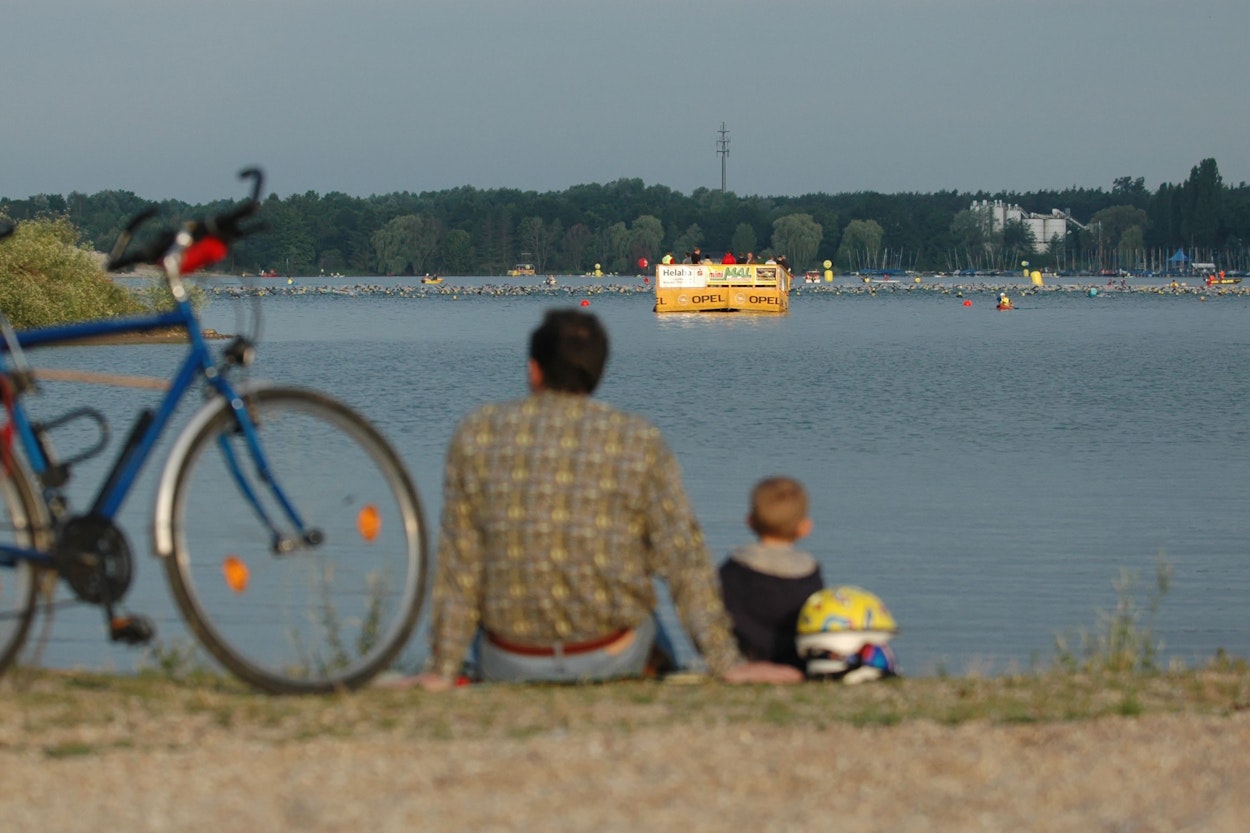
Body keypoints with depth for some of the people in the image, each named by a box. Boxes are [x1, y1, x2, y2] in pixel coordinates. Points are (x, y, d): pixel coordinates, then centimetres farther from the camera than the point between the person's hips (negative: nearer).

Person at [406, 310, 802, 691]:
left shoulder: (476, 434, -7)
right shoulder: (640, 442, -9)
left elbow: (458, 561, -6)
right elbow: (684, 557, -12)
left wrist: (442, 670, 1)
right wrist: (726, 663, -6)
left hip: (509, 665, 0)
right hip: (609, 658, 0)